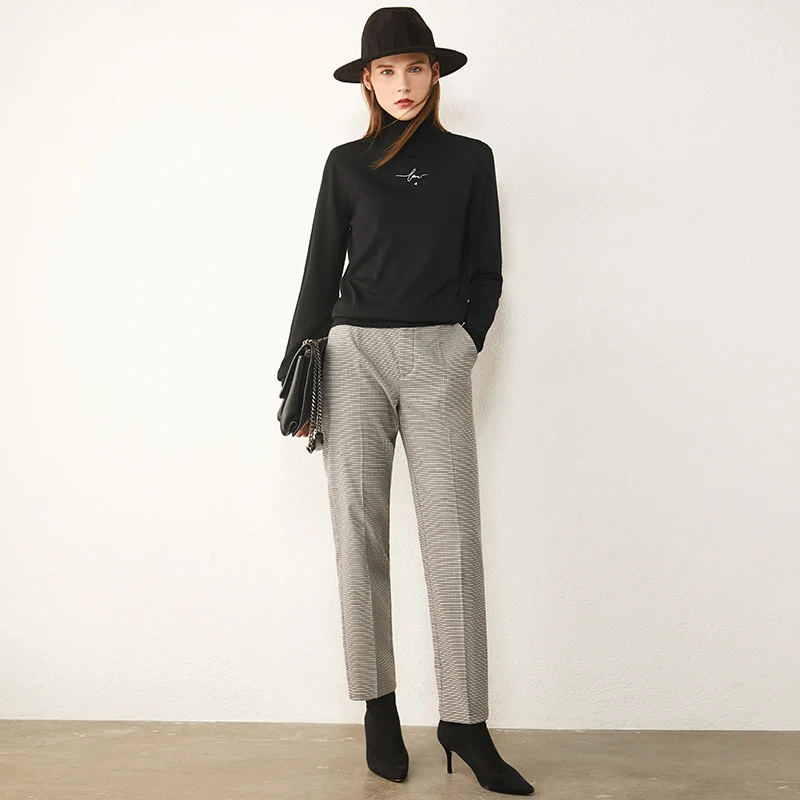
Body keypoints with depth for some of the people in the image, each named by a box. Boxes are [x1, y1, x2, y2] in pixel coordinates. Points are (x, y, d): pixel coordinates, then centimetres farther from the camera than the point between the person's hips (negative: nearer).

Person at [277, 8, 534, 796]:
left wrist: (462, 347, -1)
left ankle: (464, 721, 2)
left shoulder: (470, 160, 10)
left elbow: (486, 274, 11)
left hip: (439, 356, 0)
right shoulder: (346, 164, 10)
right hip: (353, 354, 1)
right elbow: (321, 273, 10)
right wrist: (297, 374, 6)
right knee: (360, 536, 1)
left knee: (454, 538, -6)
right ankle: (378, 706, 13)